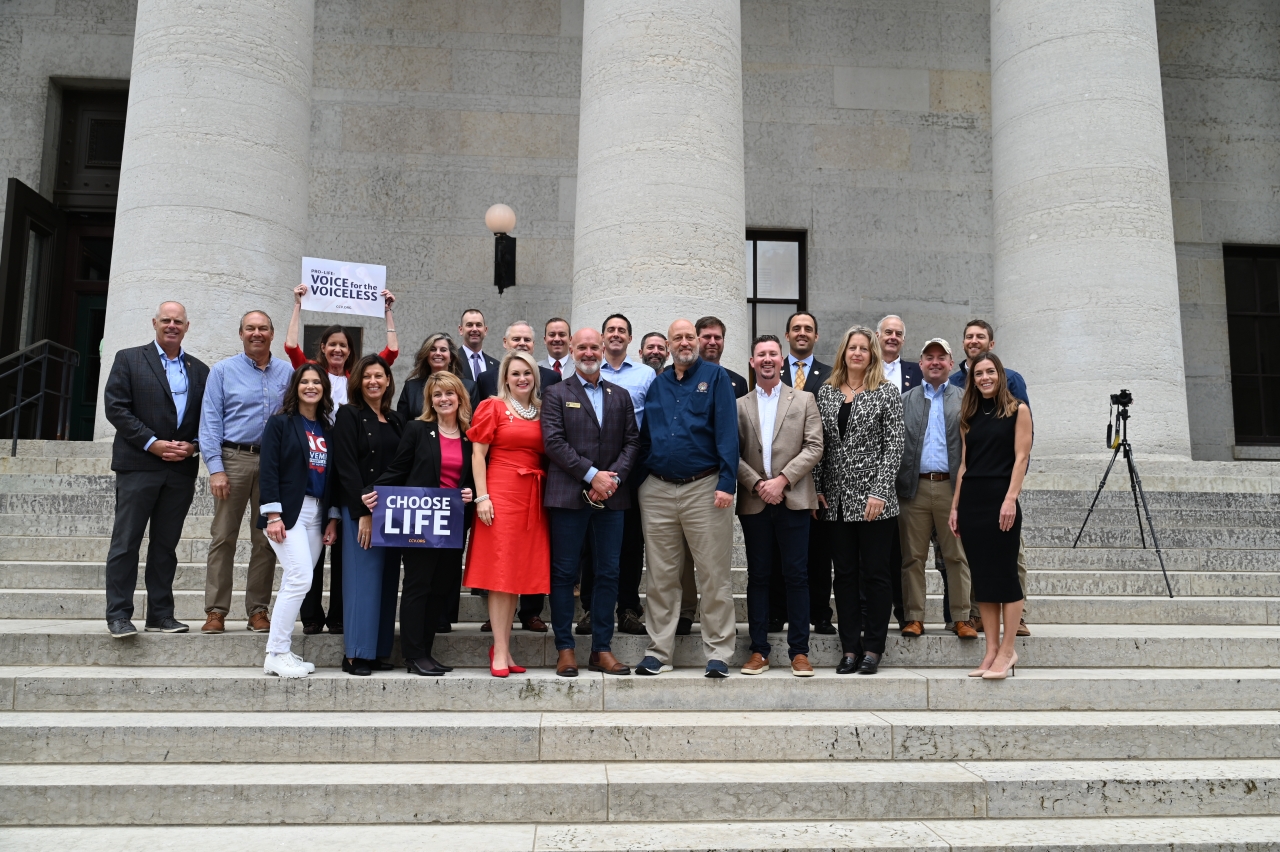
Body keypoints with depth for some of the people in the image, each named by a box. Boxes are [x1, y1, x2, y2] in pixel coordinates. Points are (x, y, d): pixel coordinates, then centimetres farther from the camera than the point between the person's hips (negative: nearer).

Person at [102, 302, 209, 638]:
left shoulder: (199, 370, 15)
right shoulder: (129, 359, 5)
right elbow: (115, 407, -4)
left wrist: (192, 445, -6)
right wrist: (153, 443, -12)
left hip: (182, 468, 3)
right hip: (138, 465, -3)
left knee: (166, 544, 8)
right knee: (126, 542, -1)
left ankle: (161, 614, 14)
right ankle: (118, 615, 4)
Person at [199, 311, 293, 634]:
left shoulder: (287, 373, 10)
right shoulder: (222, 370, 5)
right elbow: (210, 421, 0)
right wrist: (215, 468, -10)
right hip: (234, 458, -2)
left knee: (266, 539, 5)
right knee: (223, 537, -1)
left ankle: (258, 610, 13)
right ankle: (216, 611, 5)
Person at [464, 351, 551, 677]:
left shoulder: (542, 412, 14)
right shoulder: (493, 407, 1)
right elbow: (477, 454, -3)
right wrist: (482, 497, -12)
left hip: (533, 497, 5)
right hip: (501, 492, -5)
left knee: (521, 571, 7)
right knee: (500, 570, -4)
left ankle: (503, 645, 15)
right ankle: (500, 651, -1)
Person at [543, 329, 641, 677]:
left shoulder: (621, 396, 16)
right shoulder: (556, 394, 5)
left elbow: (632, 441, 9)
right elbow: (554, 442, -7)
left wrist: (614, 477, -8)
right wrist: (592, 475, -14)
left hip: (611, 496, 3)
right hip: (569, 495, -3)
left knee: (608, 573, 5)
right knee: (564, 573, 1)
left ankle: (602, 649, 14)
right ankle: (565, 649, 10)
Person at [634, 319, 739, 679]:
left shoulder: (715, 377, 2)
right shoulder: (656, 384, 14)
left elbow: (727, 431, -6)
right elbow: (644, 436, 16)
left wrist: (726, 483, -14)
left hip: (704, 488, -4)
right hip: (658, 490, 4)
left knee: (714, 576, 1)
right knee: (660, 578, 8)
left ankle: (718, 653, 9)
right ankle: (658, 651, 16)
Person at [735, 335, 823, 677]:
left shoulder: (804, 400, 8)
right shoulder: (740, 405, 10)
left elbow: (814, 447, -1)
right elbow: (733, 453, 4)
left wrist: (782, 479, -11)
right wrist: (757, 484, -10)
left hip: (793, 500, -1)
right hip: (754, 503, 1)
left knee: (797, 575, 0)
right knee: (758, 576, 6)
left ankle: (799, 651, 8)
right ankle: (759, 651, 12)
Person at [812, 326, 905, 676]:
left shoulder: (887, 392, -1)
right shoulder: (826, 392, 10)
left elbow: (894, 446, -6)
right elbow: (819, 444, 9)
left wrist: (880, 492, -14)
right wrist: (817, 488, 1)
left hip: (873, 500, -3)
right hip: (836, 500, 3)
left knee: (875, 574, 3)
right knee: (844, 574, 8)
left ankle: (873, 648, 13)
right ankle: (850, 647, 16)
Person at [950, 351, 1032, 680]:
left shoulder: (1017, 410, 1)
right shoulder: (970, 416, 15)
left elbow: (1021, 457, -6)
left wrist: (1010, 499, -16)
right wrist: (955, 505, 10)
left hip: (1000, 497, -5)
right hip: (971, 499, 6)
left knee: (1004, 574, -3)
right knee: (981, 576, 6)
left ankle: (1007, 651, 3)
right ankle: (991, 651, 10)